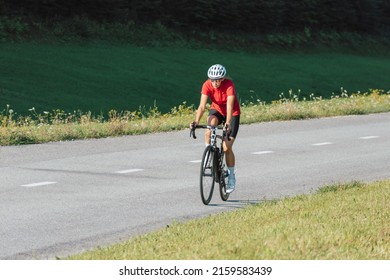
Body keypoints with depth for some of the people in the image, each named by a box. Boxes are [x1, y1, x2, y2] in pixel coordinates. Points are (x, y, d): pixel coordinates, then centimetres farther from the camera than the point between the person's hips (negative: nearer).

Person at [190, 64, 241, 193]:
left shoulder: (229, 84, -30)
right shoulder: (207, 85, -23)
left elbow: (230, 106, -40)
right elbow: (202, 106, -30)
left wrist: (228, 123, -55)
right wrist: (196, 121, -45)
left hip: (232, 114, -2)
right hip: (217, 110, 2)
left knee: (227, 147, -10)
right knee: (210, 125, -34)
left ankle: (232, 177, 7)